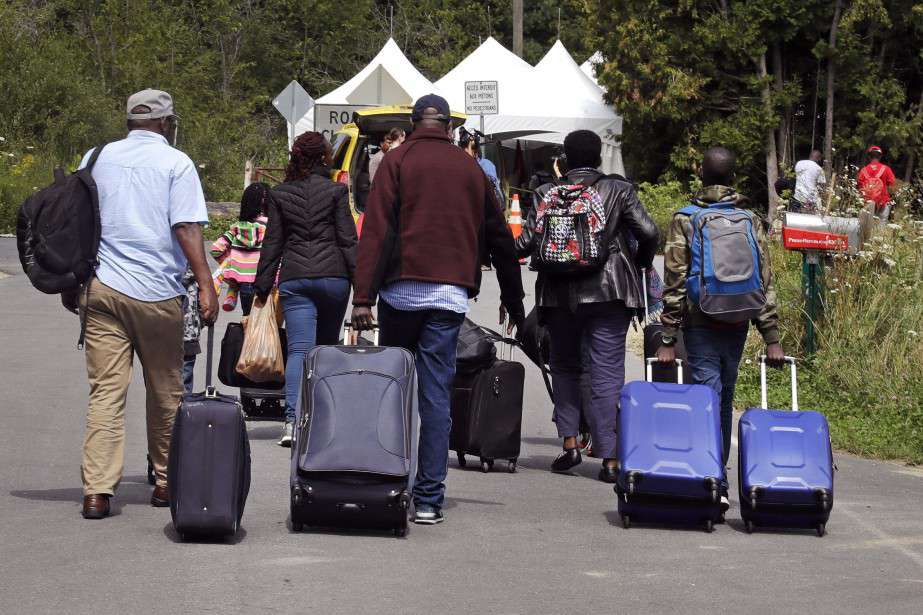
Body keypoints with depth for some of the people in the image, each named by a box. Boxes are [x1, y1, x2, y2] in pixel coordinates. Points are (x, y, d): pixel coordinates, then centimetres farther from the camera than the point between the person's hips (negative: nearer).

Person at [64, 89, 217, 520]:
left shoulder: (98, 158, 11)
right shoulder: (175, 163, -1)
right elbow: (186, 228, -10)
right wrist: (206, 285, -10)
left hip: (101, 290, 3)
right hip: (156, 292, -3)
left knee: (105, 391, -1)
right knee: (166, 394, 12)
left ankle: (97, 490, -11)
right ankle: (166, 482, 21)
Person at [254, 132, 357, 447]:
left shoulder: (280, 194, 6)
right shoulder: (335, 191, -1)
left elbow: (272, 243, 8)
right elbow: (348, 240, -2)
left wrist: (262, 287, 13)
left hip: (293, 279, 1)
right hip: (332, 276, -1)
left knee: (299, 349, -6)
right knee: (328, 347, 14)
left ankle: (293, 419, -23)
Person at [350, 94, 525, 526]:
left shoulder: (398, 162, 3)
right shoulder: (471, 170, 14)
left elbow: (376, 231, -6)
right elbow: (499, 239, 19)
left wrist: (363, 296, -10)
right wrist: (514, 301, 27)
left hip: (402, 290, -2)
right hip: (451, 295, 2)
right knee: (436, 393, 0)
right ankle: (429, 498, -3)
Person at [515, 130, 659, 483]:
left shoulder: (547, 194, 2)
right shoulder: (619, 190, 1)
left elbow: (527, 243, -4)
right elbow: (648, 233, -8)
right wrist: (642, 263, 12)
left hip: (559, 294, 1)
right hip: (608, 292, -1)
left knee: (565, 367, 17)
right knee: (607, 373, -1)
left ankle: (569, 443, 8)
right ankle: (609, 458, -6)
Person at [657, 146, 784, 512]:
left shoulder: (684, 220, -3)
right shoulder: (750, 221, 4)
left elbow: (674, 283, -6)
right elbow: (765, 282, 2)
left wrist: (667, 339, -4)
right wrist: (771, 338, 5)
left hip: (699, 323, -3)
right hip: (738, 324, 3)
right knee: (724, 400, 15)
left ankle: (717, 485, -16)